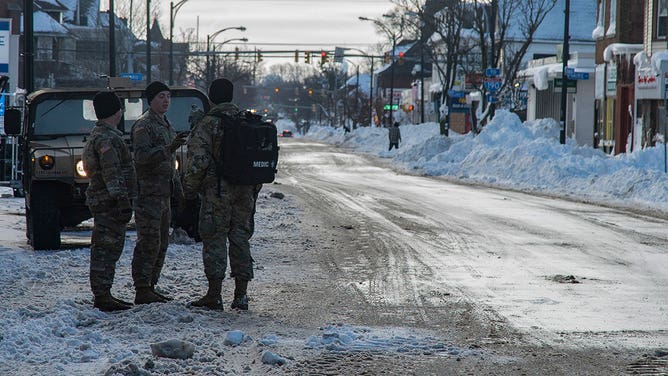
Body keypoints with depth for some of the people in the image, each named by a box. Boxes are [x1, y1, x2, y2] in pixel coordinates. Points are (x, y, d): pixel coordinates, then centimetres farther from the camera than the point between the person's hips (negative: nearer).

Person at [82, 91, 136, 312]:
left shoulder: (98, 135, 20)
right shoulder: (106, 138, -15)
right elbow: (111, 173, -22)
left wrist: (124, 201, 28)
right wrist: (122, 200, -25)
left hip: (104, 201, 11)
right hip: (108, 202, -11)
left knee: (108, 249, 14)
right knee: (106, 248, -9)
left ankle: (102, 295, 19)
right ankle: (102, 296, -9)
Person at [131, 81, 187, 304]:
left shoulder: (165, 124, 21)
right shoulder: (143, 125, -10)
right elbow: (141, 156, -24)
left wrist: (176, 183, 26)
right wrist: (168, 149, -34)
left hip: (163, 193, 10)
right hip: (148, 192, -10)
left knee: (161, 243, 12)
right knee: (149, 242, -11)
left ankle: (150, 287, 18)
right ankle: (142, 290, -11)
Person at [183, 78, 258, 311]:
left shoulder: (207, 126, -9)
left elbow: (198, 161, -16)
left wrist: (189, 188, -3)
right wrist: (254, 190, 20)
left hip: (217, 191, -5)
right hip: (245, 192, 5)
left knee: (214, 241, 0)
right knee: (241, 239, 11)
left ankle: (214, 295, -2)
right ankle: (241, 295, 11)